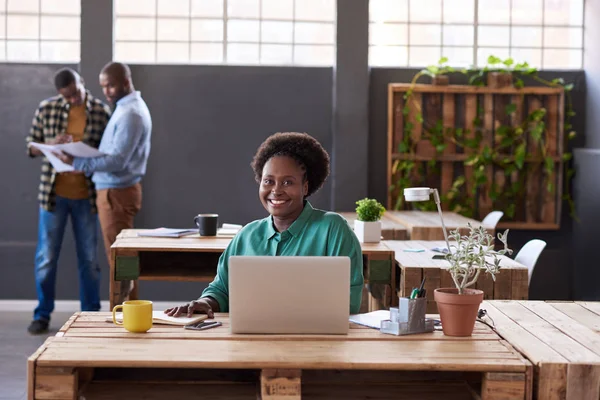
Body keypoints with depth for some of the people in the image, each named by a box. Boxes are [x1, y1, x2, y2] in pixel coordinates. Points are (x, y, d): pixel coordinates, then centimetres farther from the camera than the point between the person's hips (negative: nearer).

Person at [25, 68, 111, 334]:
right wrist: (51, 144, -16)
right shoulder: (46, 109, -1)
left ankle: (91, 315, 19)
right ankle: (42, 315, 17)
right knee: (46, 256, 4)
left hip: (87, 195, 0)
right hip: (54, 194, 0)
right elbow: (31, 147, 5)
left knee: (89, 258, 8)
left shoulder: (101, 111, -2)